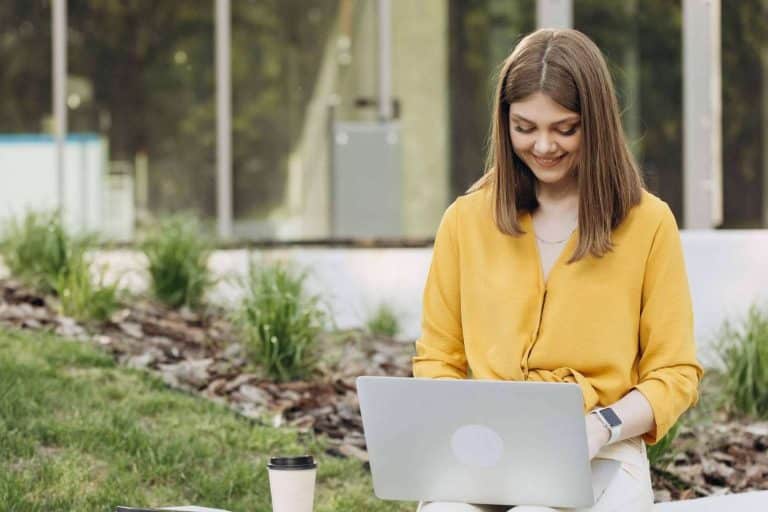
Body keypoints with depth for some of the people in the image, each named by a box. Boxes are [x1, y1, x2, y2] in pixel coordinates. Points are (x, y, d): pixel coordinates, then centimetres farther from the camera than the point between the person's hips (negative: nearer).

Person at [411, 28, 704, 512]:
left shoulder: (648, 223, 3)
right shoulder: (466, 219, 10)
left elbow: (675, 375, 5)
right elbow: (437, 359, 15)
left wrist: (603, 427, -13)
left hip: (602, 457, -2)